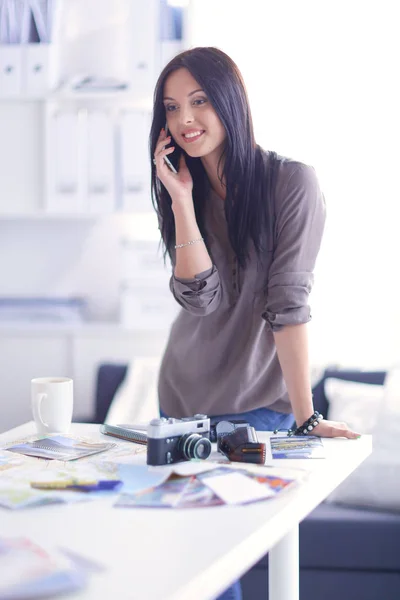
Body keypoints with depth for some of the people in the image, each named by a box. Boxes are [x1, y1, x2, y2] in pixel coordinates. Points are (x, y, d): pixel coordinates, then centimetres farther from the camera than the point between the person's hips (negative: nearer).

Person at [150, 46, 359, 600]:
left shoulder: (292, 184, -14)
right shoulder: (187, 192, 2)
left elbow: (287, 303, -19)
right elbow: (202, 299, -12)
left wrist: (305, 416, -20)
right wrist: (182, 200, -17)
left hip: (256, 403, -5)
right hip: (182, 395, 5)